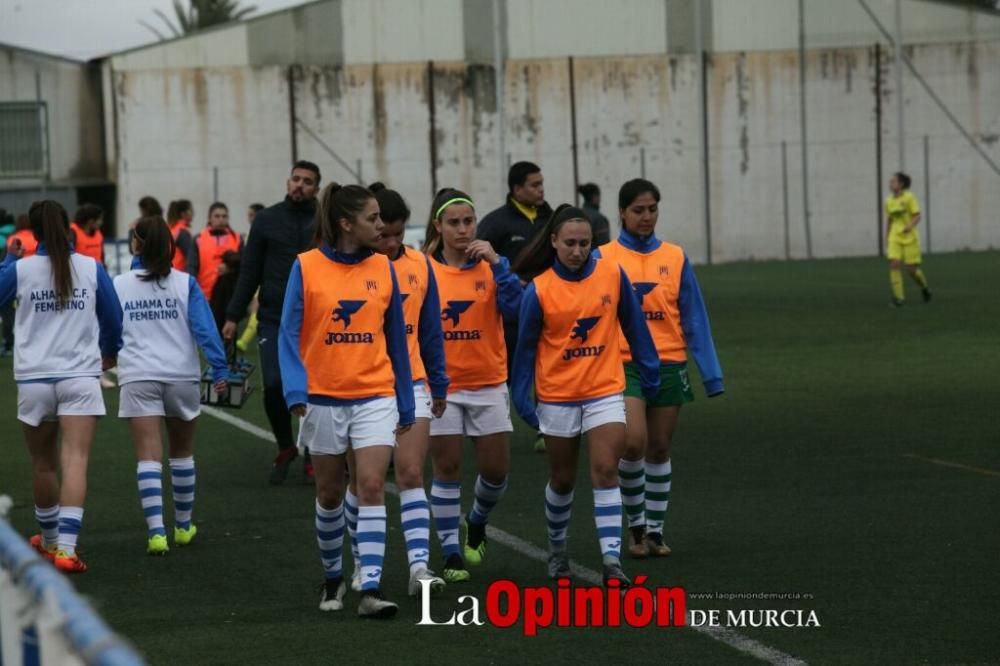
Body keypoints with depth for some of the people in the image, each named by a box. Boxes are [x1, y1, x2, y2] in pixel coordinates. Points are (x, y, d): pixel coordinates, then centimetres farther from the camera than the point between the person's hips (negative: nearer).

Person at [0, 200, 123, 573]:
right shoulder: (91, 268, 1)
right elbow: (113, 318, 10)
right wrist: (110, 353, 29)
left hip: (34, 379, 1)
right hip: (80, 376, -1)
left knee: (43, 464, 18)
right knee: (75, 462, -8)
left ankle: (50, 538, 35)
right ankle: (65, 548, -22)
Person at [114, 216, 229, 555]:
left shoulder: (119, 285, 2)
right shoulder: (185, 283, -1)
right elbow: (204, 327, -9)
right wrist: (219, 368, -9)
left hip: (138, 378, -1)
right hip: (182, 375, 1)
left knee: (149, 457, -6)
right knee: (182, 453, 18)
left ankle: (156, 531, -18)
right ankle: (183, 527, 28)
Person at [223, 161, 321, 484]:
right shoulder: (267, 220, 6)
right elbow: (249, 271, 7)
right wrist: (233, 316, 3)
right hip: (273, 320, 0)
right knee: (274, 386, -8)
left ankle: (312, 458, 17)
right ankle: (285, 447, 16)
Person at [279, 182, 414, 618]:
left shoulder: (382, 268, 2)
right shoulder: (307, 267, -6)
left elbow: (396, 340, 8)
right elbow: (290, 334, -7)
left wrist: (406, 404, 10)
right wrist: (295, 390, -20)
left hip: (375, 395, 1)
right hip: (323, 397, -1)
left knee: (372, 487, -12)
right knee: (329, 494, 11)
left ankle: (371, 589, -15)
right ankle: (333, 579, 30)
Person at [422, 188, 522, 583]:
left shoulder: (489, 265, 0)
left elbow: (514, 309, -15)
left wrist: (497, 262, -21)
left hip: (488, 383, 2)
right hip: (440, 384, -2)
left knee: (496, 469, 4)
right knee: (447, 468, 1)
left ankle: (477, 521, 35)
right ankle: (452, 555, 9)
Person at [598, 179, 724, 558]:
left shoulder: (675, 258, 4)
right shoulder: (603, 259, -2)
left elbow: (694, 320, 5)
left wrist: (711, 374, 1)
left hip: (669, 365, 3)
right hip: (624, 365, -3)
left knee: (660, 449, 9)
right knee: (633, 444, -17)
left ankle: (655, 530, 21)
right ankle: (636, 524, 3)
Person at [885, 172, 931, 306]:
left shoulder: (909, 197, -8)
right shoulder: (889, 201, 6)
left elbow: (917, 216, -11)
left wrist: (910, 226, -30)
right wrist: (887, 238, 18)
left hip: (909, 237, -4)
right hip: (895, 238, 4)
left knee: (911, 268, -1)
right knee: (894, 264, -15)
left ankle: (925, 288, 29)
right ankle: (899, 297, -12)